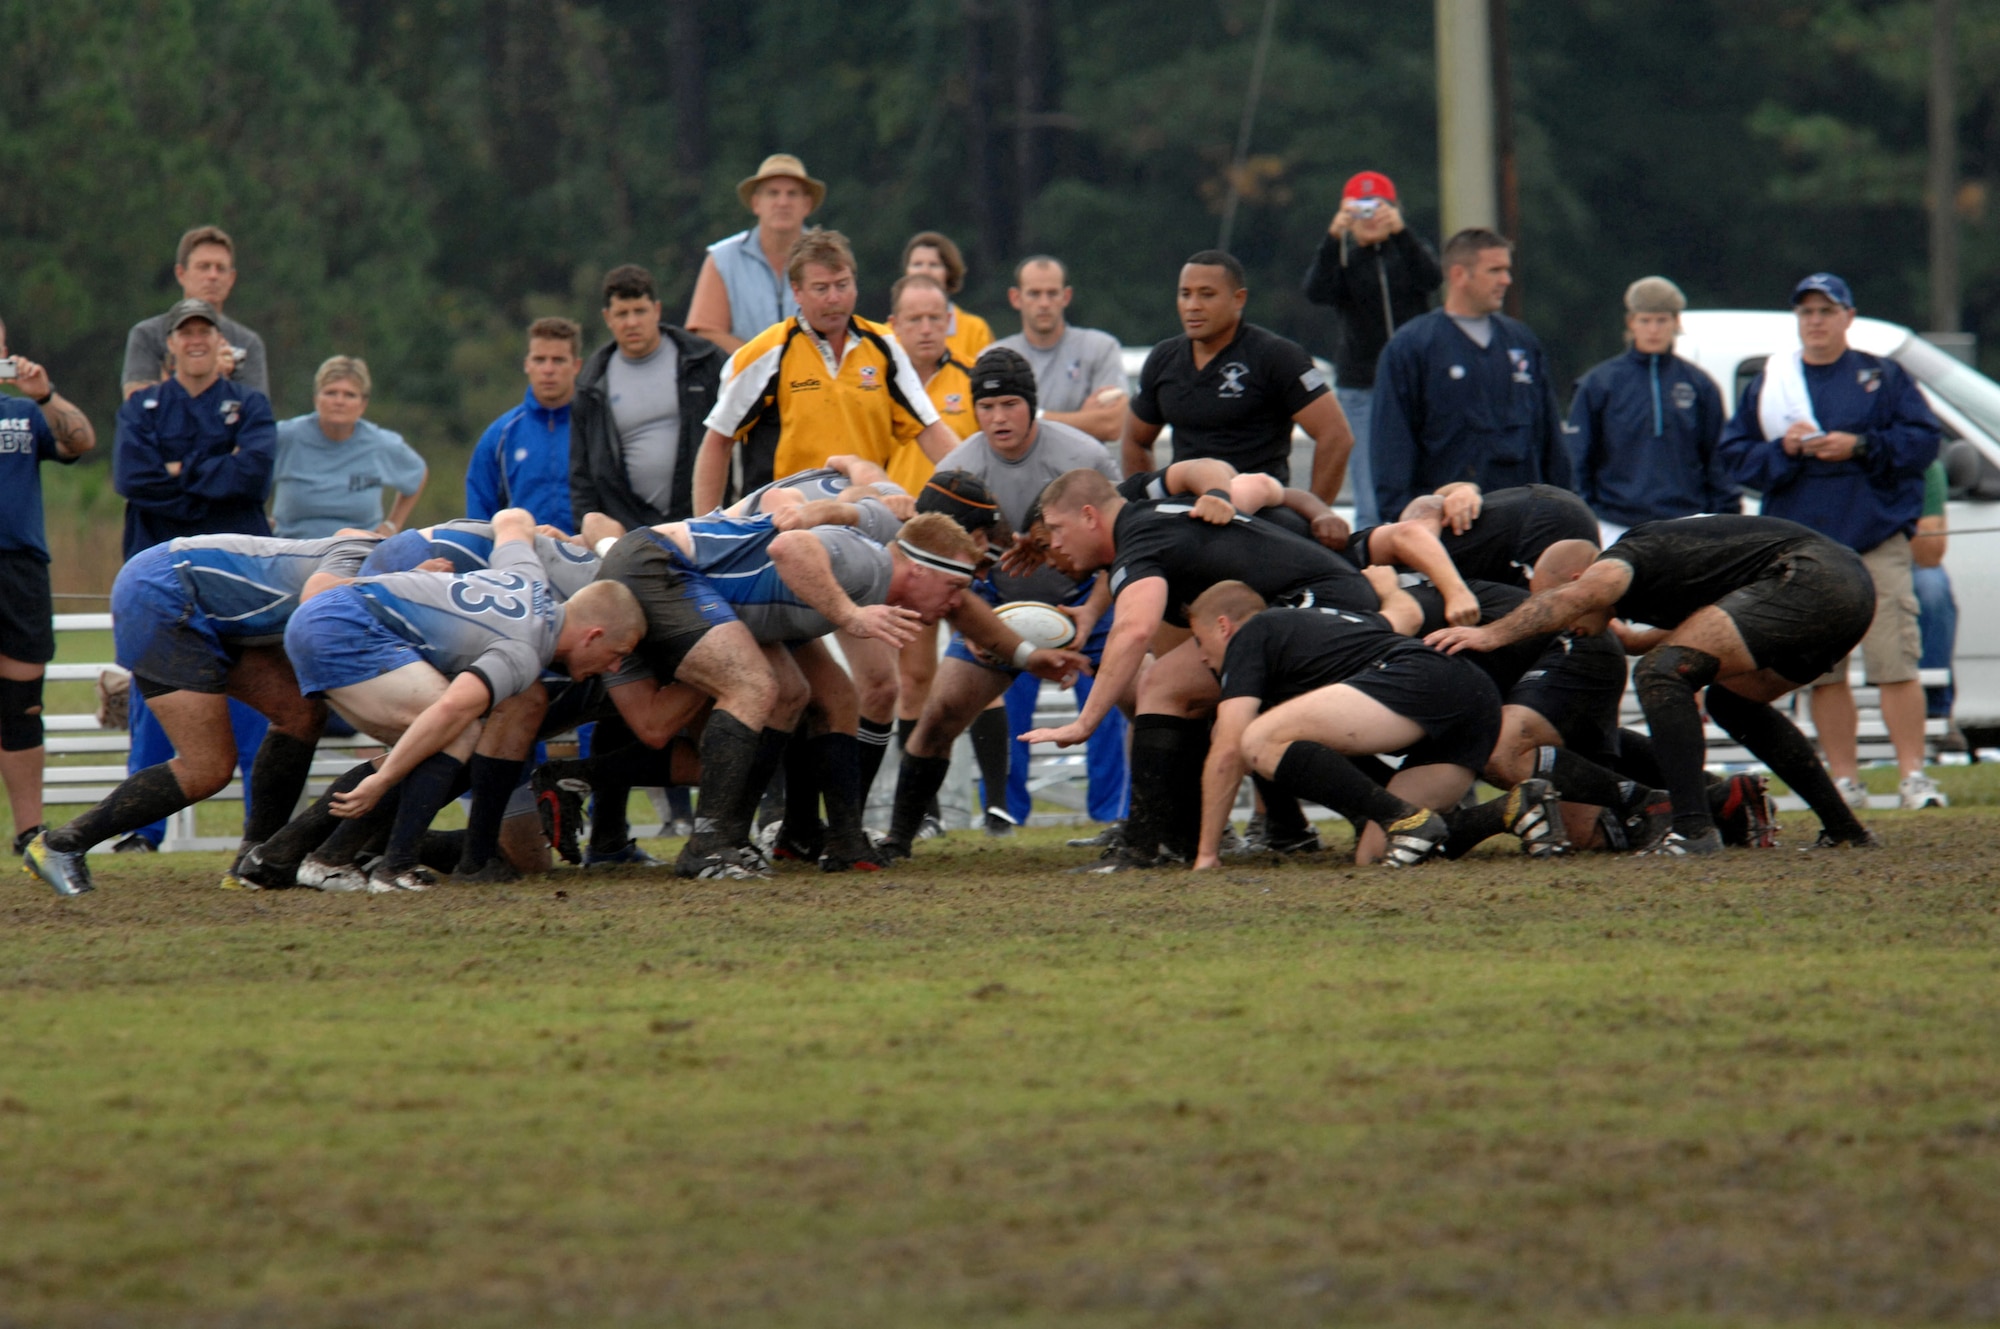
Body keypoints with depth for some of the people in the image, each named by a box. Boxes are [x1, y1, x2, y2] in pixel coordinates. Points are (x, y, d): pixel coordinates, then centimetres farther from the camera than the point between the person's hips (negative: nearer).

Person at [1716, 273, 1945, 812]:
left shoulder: (1883, 377, 8)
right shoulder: (1767, 384, 13)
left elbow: (1923, 442, 0)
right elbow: (1735, 457, 9)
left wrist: (1859, 447, -11)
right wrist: (1783, 449, -9)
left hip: (1878, 540, -3)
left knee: (1895, 661, -10)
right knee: (1821, 670, 2)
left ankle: (1913, 776, -8)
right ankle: (1845, 781, 7)